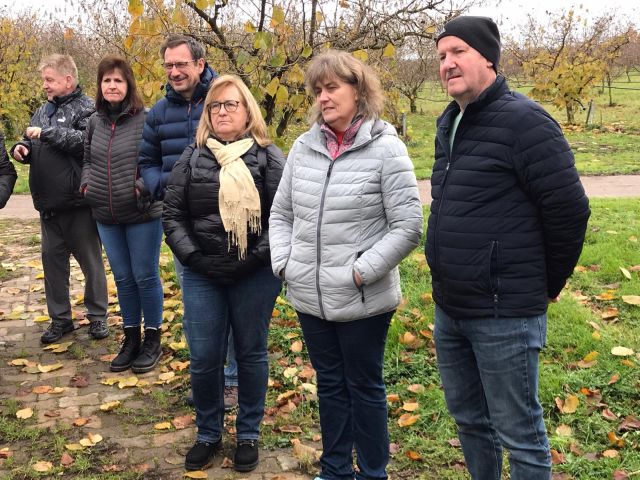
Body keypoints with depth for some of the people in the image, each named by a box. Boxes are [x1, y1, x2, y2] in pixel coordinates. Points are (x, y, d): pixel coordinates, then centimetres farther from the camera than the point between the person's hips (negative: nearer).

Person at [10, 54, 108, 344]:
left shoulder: (86, 108, -8)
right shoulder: (43, 110, 14)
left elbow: (86, 141, -25)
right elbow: (32, 146, 23)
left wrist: (47, 133, -21)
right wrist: (22, 148, 1)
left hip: (78, 203, -7)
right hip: (49, 204, 7)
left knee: (90, 261, 6)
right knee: (52, 260, 12)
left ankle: (97, 316, 19)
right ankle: (60, 318, 24)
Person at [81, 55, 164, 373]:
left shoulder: (145, 119, -11)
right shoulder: (95, 121, 6)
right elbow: (87, 159, 19)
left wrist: (144, 186, -21)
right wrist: (87, 184, 2)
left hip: (142, 214, -5)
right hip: (106, 216, 5)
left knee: (145, 276, 5)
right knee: (123, 278, 14)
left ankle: (152, 339, 20)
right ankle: (131, 338, 27)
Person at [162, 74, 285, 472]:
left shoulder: (269, 158, -1)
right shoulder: (192, 158, 6)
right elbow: (172, 213, 6)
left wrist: (258, 257, -15)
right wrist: (192, 257, -6)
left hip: (256, 275, -2)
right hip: (202, 275, 2)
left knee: (251, 354, 9)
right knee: (204, 359, 6)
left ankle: (249, 434, 26)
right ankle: (208, 433, 26)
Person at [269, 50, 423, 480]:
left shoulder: (385, 149, -12)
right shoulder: (304, 147, 4)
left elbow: (408, 227, -13)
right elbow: (281, 212, 13)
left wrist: (362, 272, -16)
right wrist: (283, 263, 2)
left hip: (362, 301, -5)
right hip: (309, 298, 5)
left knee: (364, 387, 12)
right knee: (330, 385, 20)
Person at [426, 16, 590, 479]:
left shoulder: (523, 121, -15)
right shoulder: (449, 123, 11)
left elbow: (569, 209, -15)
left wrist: (548, 283, -4)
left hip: (505, 313, -8)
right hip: (449, 308, 8)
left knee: (519, 433, 5)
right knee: (469, 419, 21)